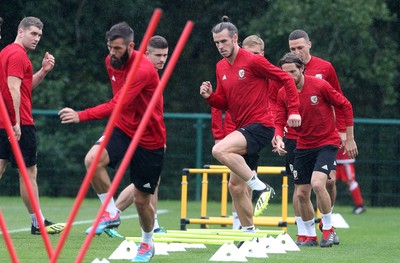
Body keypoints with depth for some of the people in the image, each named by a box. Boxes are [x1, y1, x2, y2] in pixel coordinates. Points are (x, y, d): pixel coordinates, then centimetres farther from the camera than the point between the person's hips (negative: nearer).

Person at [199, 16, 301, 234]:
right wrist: (209, 96, -3)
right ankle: (249, 233, 18)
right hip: (243, 129, 8)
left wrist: (294, 110, -13)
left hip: (260, 125, -8)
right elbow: (223, 103, 18)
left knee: (219, 150, -31)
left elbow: (286, 79, -7)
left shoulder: (253, 61, -10)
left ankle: (261, 188, -21)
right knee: (235, 186, 8)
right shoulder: (221, 67, 12)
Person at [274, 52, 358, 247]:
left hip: (327, 142, -5)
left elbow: (345, 106, -6)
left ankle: (328, 229, -5)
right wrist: (279, 138, -24)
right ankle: (311, 236, 22)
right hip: (303, 146, 5)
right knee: (301, 194, 3)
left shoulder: (319, 86, -15)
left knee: (317, 183, -24)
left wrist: (349, 138, -3)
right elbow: (279, 122, -1)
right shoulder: (283, 94, -3)